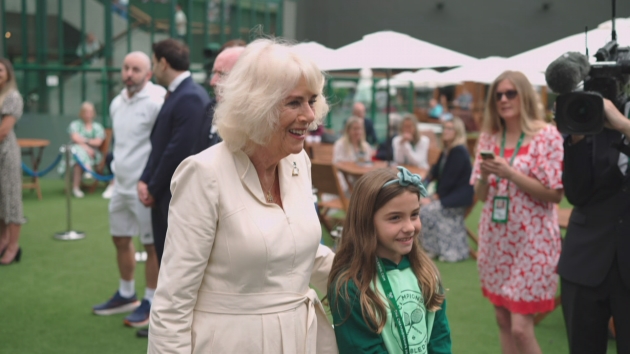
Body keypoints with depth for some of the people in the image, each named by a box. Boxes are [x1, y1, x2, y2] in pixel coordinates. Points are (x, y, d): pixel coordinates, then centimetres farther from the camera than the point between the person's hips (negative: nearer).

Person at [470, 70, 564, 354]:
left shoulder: (547, 135, -8)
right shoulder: (488, 138, 7)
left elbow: (555, 194, -12)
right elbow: (480, 195, 10)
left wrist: (510, 173, -20)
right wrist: (485, 175, -11)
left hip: (531, 241, -5)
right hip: (496, 238, 6)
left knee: (521, 327, -7)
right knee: (503, 320, 13)